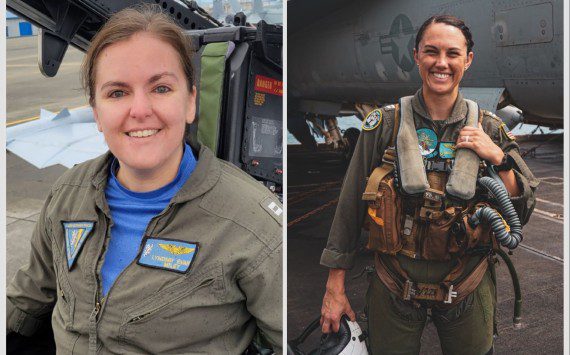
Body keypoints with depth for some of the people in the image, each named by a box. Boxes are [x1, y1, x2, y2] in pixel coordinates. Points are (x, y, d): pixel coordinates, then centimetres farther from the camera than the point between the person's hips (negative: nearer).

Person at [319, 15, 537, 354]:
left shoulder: (489, 129, -1)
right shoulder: (385, 123, -7)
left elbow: (523, 211, 2)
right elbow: (350, 207, -3)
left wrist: (498, 158, -15)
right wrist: (335, 288, -3)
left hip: (466, 286, 2)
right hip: (394, 286, -1)